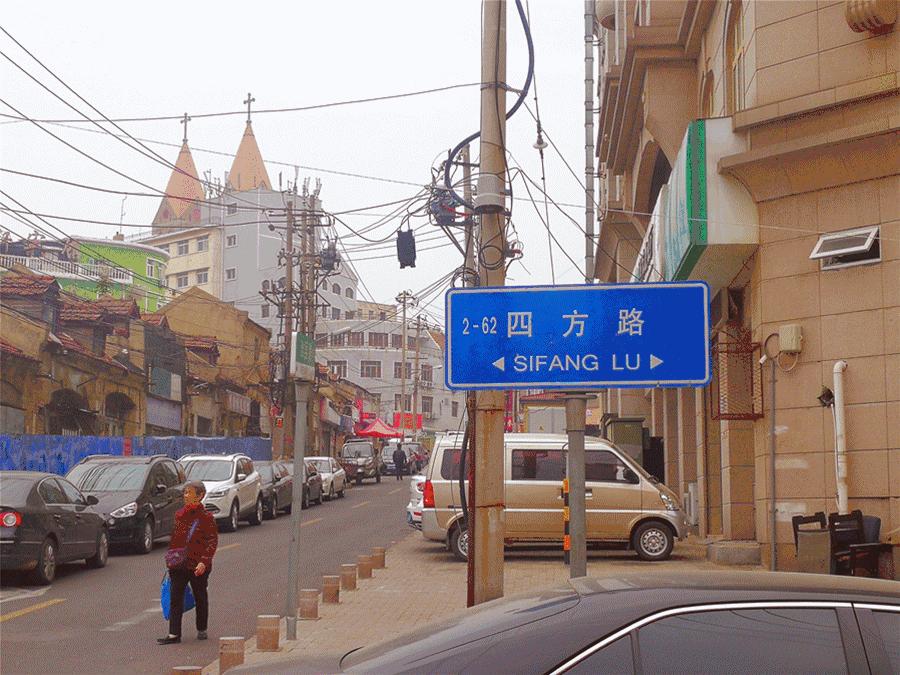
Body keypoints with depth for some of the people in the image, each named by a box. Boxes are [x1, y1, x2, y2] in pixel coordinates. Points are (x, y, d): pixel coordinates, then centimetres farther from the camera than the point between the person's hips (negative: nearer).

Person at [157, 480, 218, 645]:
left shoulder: (206, 518, -9)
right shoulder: (179, 515, 8)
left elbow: (213, 541, -12)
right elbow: (174, 539, 16)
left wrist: (204, 561, -22)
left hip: (198, 566, -4)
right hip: (178, 564, 4)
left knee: (200, 598, 11)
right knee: (175, 599, -3)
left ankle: (201, 630, 26)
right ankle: (174, 634, -3)